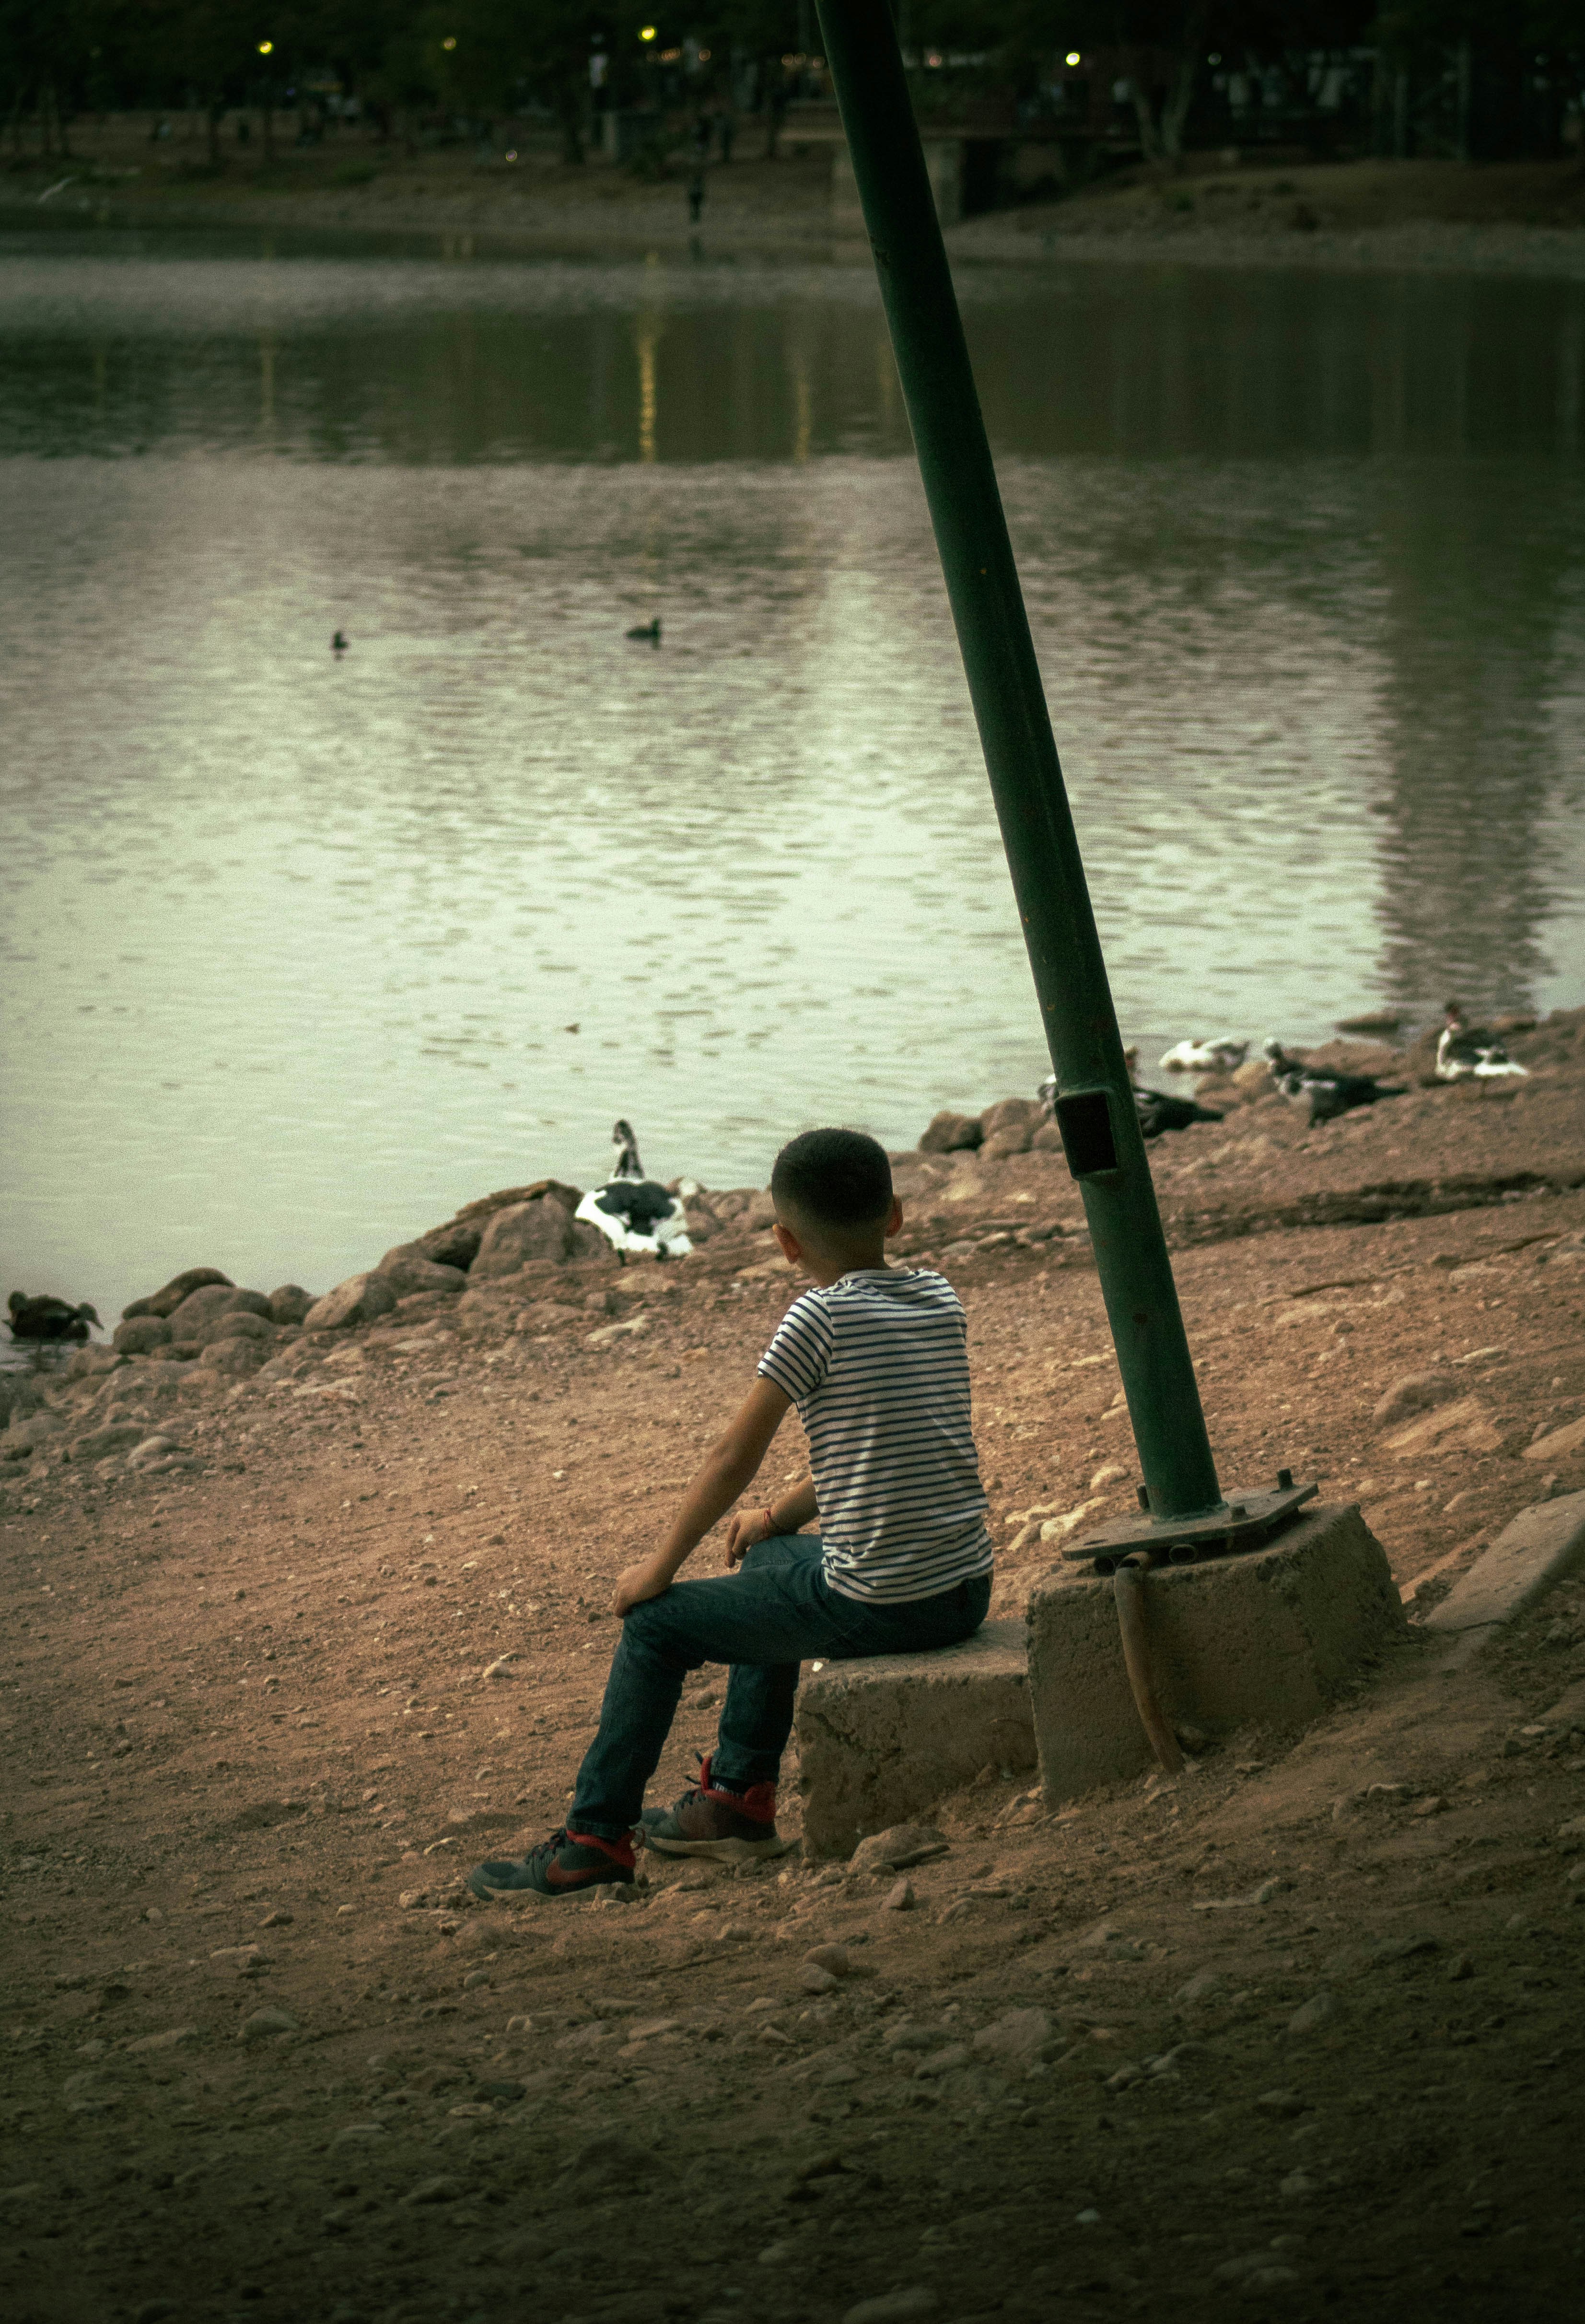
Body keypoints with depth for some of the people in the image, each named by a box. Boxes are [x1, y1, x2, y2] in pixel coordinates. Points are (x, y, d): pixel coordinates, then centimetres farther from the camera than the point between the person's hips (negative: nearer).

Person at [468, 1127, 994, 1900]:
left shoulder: (821, 1316, -12)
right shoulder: (938, 1298, 8)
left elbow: (735, 1458, -8)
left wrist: (660, 1568, 4)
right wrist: (782, 1515, 25)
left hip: (876, 1605, -8)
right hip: (966, 1588, 8)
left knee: (654, 1624, 9)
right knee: (767, 1564, 34)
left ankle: (595, 1836, 16)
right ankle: (737, 1798, 39)